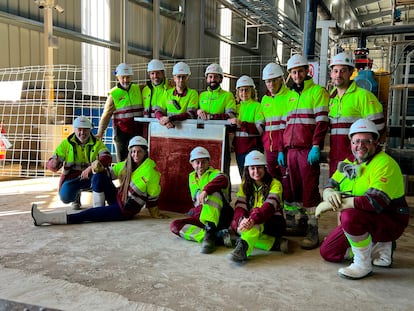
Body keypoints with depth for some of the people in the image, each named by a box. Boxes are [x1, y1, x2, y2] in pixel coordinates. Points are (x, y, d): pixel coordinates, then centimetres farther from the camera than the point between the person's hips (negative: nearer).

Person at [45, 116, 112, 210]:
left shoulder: (97, 143, -4)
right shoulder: (66, 143, -1)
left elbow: (107, 158, -23)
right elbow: (50, 164, -3)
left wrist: (91, 168, -39)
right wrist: (54, 164, -31)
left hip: (90, 177, -1)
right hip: (71, 177, 1)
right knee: (65, 197, -27)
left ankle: (99, 200, -5)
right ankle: (76, 194, 13)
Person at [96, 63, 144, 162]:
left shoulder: (138, 89, 7)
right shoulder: (114, 94, -2)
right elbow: (106, 115, 1)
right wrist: (100, 133, -5)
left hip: (138, 130, 3)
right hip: (121, 131, -3)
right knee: (122, 159, 1)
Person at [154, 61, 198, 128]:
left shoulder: (193, 93, 1)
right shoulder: (167, 93, 12)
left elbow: (191, 114, -10)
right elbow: (158, 111, 7)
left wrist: (170, 118, -21)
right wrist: (165, 120, -15)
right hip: (169, 128, 2)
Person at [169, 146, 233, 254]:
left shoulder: (214, 174, 0)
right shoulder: (191, 177, 20)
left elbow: (223, 179, -28)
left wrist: (205, 190, -43)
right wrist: (195, 210, 16)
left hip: (219, 216, -5)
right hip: (200, 217, 5)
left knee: (213, 190, -30)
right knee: (174, 226, -20)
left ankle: (210, 232, -44)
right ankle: (218, 236, -35)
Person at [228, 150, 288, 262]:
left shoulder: (275, 184, -7)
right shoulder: (245, 185, 6)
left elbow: (269, 206, -25)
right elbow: (240, 206, -9)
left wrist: (253, 219, -42)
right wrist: (242, 220, -32)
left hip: (273, 222, -4)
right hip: (251, 222, 4)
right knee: (234, 223, -27)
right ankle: (275, 243, -28)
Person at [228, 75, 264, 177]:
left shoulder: (257, 106, -3)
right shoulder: (236, 107, 16)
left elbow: (260, 129, -15)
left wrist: (242, 124, -23)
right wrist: (231, 123, 2)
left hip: (252, 148, -6)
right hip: (239, 148, 6)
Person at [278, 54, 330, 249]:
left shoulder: (317, 91, 2)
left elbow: (321, 121, -8)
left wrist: (316, 147, -17)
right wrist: (282, 150, 14)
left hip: (308, 150, -6)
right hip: (290, 150, 6)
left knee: (310, 189, -6)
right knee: (295, 188, 10)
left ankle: (313, 231, -1)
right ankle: (303, 221, 24)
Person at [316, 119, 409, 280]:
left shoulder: (385, 164, -21)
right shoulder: (349, 163, 5)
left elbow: (375, 202, -34)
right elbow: (330, 186, 3)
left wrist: (333, 204, -31)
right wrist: (330, 194, -25)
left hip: (390, 222, -8)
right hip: (358, 220, 8)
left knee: (350, 215, -37)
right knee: (327, 252, 9)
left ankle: (363, 265, -15)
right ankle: (378, 247, 18)